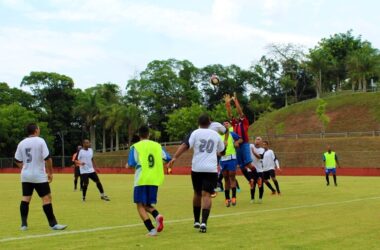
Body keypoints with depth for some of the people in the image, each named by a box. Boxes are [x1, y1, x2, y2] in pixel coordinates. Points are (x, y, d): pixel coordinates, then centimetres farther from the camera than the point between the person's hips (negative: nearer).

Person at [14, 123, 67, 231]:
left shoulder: (21, 143, 5)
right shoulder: (40, 141, -11)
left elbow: (17, 161, 10)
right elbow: (47, 159, -15)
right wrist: (50, 173, -6)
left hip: (26, 176, 6)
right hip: (39, 176, -6)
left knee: (25, 198, 11)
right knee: (47, 198, -3)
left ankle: (24, 224, 11)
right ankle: (53, 224, -3)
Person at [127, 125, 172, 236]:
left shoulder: (136, 147, -3)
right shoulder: (157, 145, 8)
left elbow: (132, 164, -10)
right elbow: (168, 158, 11)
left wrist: (128, 165, 13)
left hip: (141, 180, -4)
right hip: (155, 180, 4)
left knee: (140, 206, 4)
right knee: (148, 205, 18)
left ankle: (151, 229, -13)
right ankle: (157, 215, -14)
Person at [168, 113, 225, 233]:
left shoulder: (196, 133, 2)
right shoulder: (215, 134, 11)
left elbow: (186, 145, -12)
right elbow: (221, 150, 26)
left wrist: (174, 157, -16)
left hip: (197, 168, 0)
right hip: (211, 169, 0)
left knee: (197, 193, 17)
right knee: (206, 195, -6)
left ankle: (196, 221, 28)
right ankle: (204, 222, -23)